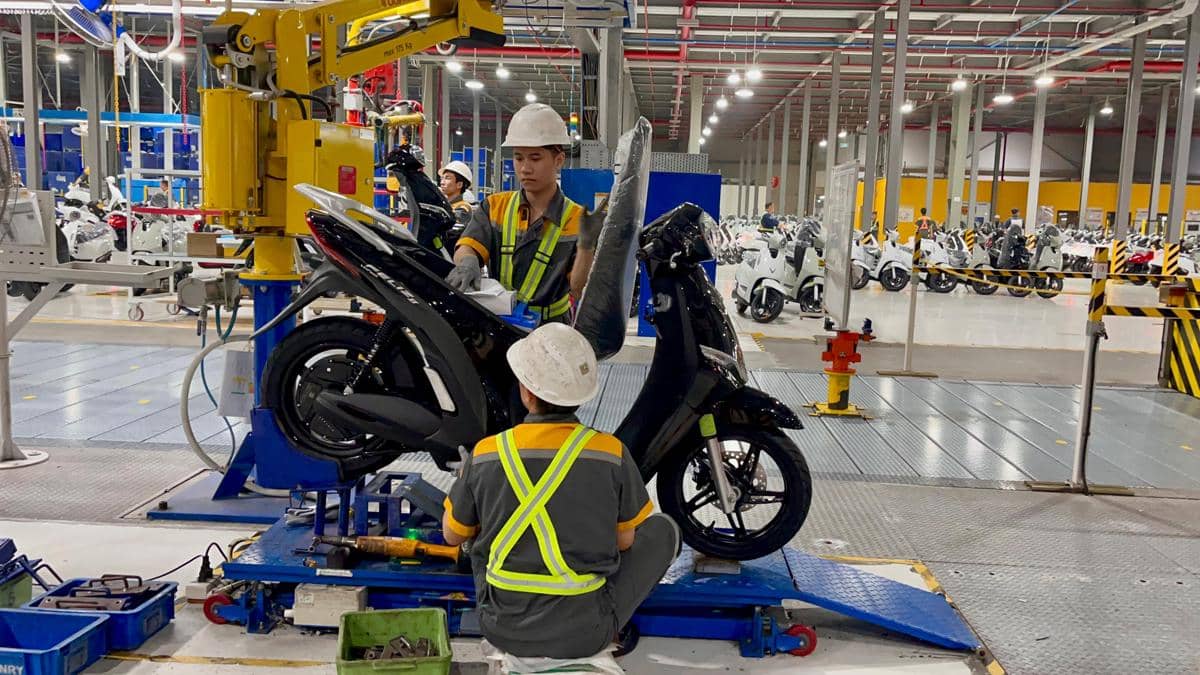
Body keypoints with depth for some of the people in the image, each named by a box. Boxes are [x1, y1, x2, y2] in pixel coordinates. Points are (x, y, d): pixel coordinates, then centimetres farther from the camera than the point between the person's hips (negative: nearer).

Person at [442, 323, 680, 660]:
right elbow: (624, 541, 0)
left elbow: (452, 535, 5)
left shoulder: (485, 455, -12)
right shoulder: (611, 454, -16)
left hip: (502, 629, 3)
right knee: (663, 528, 17)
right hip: (584, 634, -2)